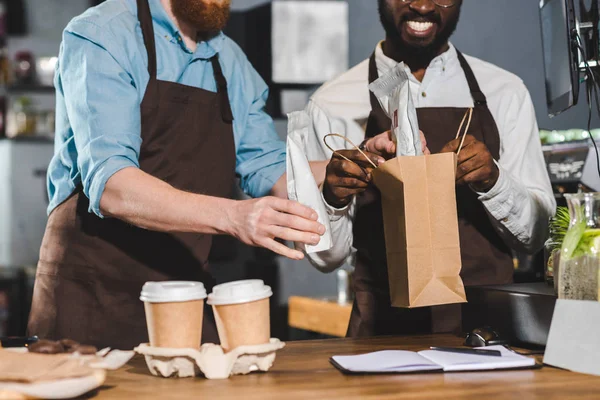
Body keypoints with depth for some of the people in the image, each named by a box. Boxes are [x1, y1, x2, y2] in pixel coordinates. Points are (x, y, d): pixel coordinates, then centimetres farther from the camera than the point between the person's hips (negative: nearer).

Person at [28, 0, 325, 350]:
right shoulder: (100, 37, -11)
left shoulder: (232, 63, 10)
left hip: (189, 293, 6)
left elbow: (270, 168, 7)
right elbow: (109, 187, -24)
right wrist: (232, 216, -37)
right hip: (96, 291, -5)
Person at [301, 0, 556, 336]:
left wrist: (491, 179, -13)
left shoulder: (505, 93, 5)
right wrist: (333, 198, -16)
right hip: (385, 324, -1)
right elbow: (327, 256, 4)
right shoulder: (332, 104, 1)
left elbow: (533, 233, 6)